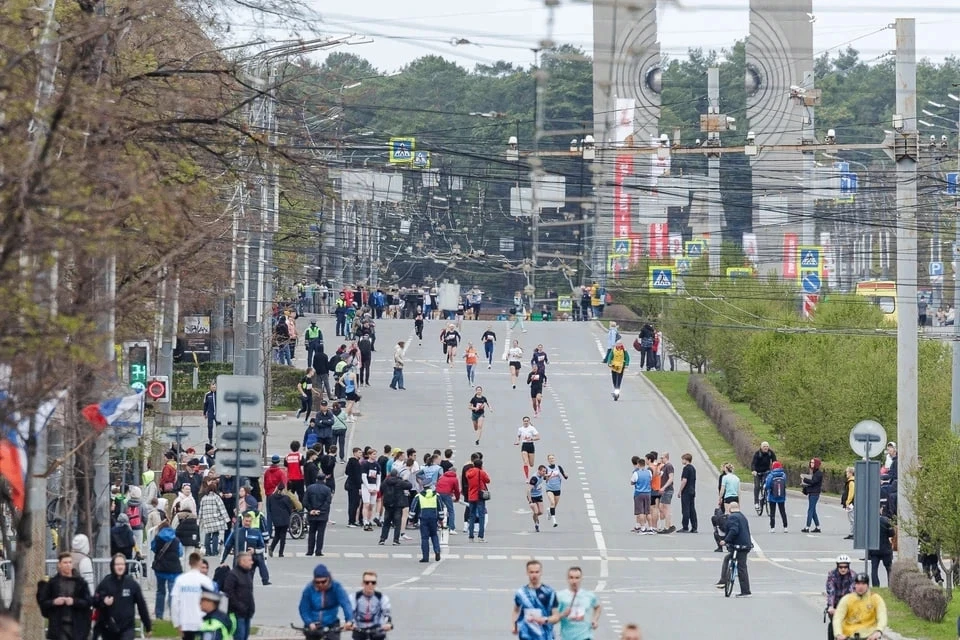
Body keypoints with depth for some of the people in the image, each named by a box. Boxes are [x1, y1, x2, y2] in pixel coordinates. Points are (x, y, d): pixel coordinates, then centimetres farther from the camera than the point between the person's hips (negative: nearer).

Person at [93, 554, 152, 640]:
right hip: (109, 628, 2)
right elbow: (95, 602, -2)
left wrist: (147, 626, 6)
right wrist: (103, 602, -25)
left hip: (127, 627, -2)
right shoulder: (105, 583, -3)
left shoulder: (132, 584, -3)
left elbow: (141, 605, 3)